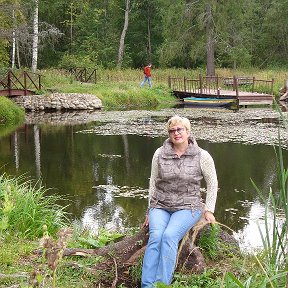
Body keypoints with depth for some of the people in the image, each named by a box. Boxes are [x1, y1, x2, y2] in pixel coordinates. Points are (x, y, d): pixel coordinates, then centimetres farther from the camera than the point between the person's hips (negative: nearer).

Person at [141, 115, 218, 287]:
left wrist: (209, 210, 2)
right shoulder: (160, 154, 5)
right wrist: (151, 210, 9)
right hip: (160, 206, 2)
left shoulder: (202, 156, 0)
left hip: (187, 207, -2)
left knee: (169, 236, -31)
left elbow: (212, 183, 8)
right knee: (156, 236, -28)